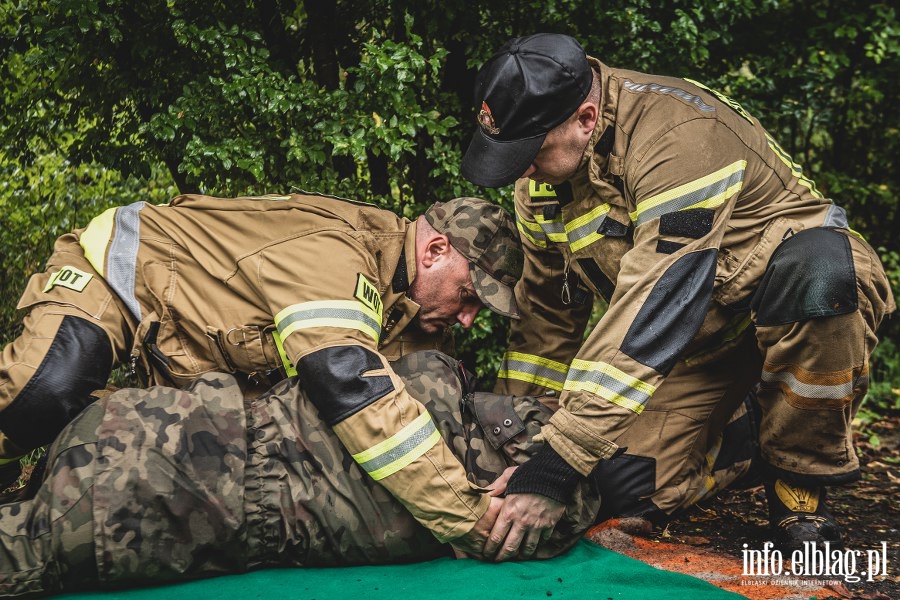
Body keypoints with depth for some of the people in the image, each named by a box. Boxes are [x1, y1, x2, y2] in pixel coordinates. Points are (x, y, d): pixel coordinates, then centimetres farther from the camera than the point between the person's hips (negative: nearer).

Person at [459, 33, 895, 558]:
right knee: (631, 487, -13)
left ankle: (799, 479, -16)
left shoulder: (680, 135, -33)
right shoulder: (544, 170, -7)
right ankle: (742, 432, 20)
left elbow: (650, 318, -39)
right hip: (695, 335, 6)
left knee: (814, 270, -42)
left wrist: (555, 466, -40)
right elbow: (546, 308, 5)